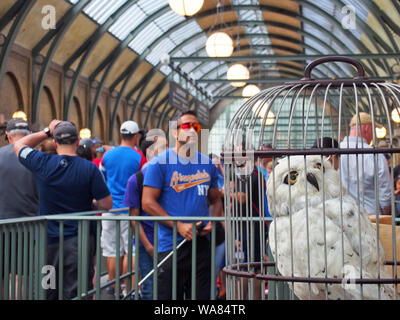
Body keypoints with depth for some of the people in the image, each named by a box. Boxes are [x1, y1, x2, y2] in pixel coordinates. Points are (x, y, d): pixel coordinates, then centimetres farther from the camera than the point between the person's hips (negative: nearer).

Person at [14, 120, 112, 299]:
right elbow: (106, 204, -7)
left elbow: (19, 145, 13)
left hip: (47, 241, 2)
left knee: (47, 293, 14)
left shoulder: (43, 163, -7)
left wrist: (47, 131, 13)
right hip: (79, 242, -1)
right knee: (76, 294, 2)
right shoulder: (89, 169, -10)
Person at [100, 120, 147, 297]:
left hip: (110, 207, 4)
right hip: (129, 208, -4)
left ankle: (112, 285, 16)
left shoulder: (108, 155, 3)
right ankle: (126, 287, 3)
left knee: (111, 250, 9)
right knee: (130, 249, 3)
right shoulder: (139, 157, -10)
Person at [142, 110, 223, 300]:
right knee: (169, 295, 1)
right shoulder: (160, 162, -4)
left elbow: (215, 201, 19)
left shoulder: (207, 164, 11)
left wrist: (211, 223, -2)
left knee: (202, 296, 9)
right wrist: (179, 225, -15)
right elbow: (148, 202, -8)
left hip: (202, 244, 4)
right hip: (170, 245, -4)